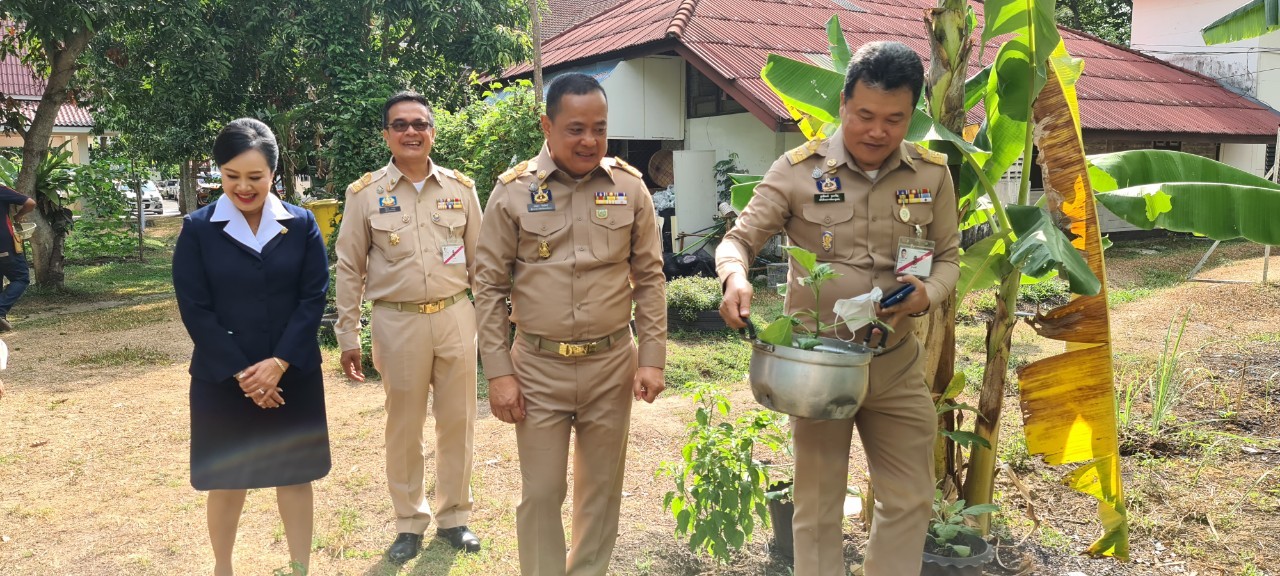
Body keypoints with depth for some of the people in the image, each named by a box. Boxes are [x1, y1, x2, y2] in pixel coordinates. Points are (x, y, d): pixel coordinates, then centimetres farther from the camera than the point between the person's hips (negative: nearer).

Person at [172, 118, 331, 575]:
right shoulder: (197, 229, -5)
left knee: (295, 473, 9)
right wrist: (240, 372, -13)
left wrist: (279, 363, -14)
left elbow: (313, 298, -4)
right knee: (227, 477, 11)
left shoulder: (301, 224, -1)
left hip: (293, 374, 1)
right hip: (222, 378, -1)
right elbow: (195, 309, -7)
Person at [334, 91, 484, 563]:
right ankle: (410, 522, 26)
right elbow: (349, 269, 2)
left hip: (456, 317, 2)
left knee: (457, 421, 10)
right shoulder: (364, 194, -1)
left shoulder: (461, 188, 4)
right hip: (397, 323, -1)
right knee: (404, 426, 9)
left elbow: (480, 261, 8)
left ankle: (454, 516, 27)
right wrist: (347, 336, 0)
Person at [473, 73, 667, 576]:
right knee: (540, 493, 6)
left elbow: (649, 278, 5)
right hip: (538, 368, -1)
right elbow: (489, 285, -1)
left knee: (601, 488, 14)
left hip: (611, 364, 2)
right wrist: (498, 373, -5)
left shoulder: (629, 187, 1)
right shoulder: (513, 190, -4)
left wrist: (652, 357, 0)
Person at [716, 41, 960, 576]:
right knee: (818, 506, 11)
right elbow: (738, 239, -7)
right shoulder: (798, 169, -10)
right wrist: (736, 278, -30)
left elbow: (948, 257, 8)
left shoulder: (933, 174, -1)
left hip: (896, 364, 3)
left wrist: (927, 293, -15)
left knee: (910, 500, 15)